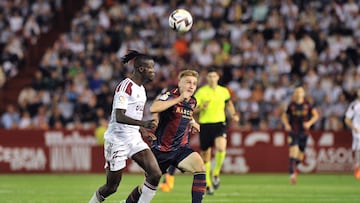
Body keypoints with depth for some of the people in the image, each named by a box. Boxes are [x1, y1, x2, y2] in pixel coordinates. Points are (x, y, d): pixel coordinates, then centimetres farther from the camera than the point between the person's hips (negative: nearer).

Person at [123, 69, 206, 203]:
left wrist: (192, 122, 12)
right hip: (161, 149, -4)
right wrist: (179, 99, -35)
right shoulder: (171, 95, -14)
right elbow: (153, 108, -36)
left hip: (181, 147, 4)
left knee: (200, 167, -24)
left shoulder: (192, 102, 7)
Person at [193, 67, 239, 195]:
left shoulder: (224, 91, 7)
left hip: (220, 123, 1)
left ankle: (216, 174, -4)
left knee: (221, 148, -26)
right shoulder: (201, 92, -2)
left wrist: (233, 115, 11)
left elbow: (229, 103, 26)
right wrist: (201, 107, -22)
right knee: (206, 155, 4)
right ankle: (208, 184, 19)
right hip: (205, 125, -1)